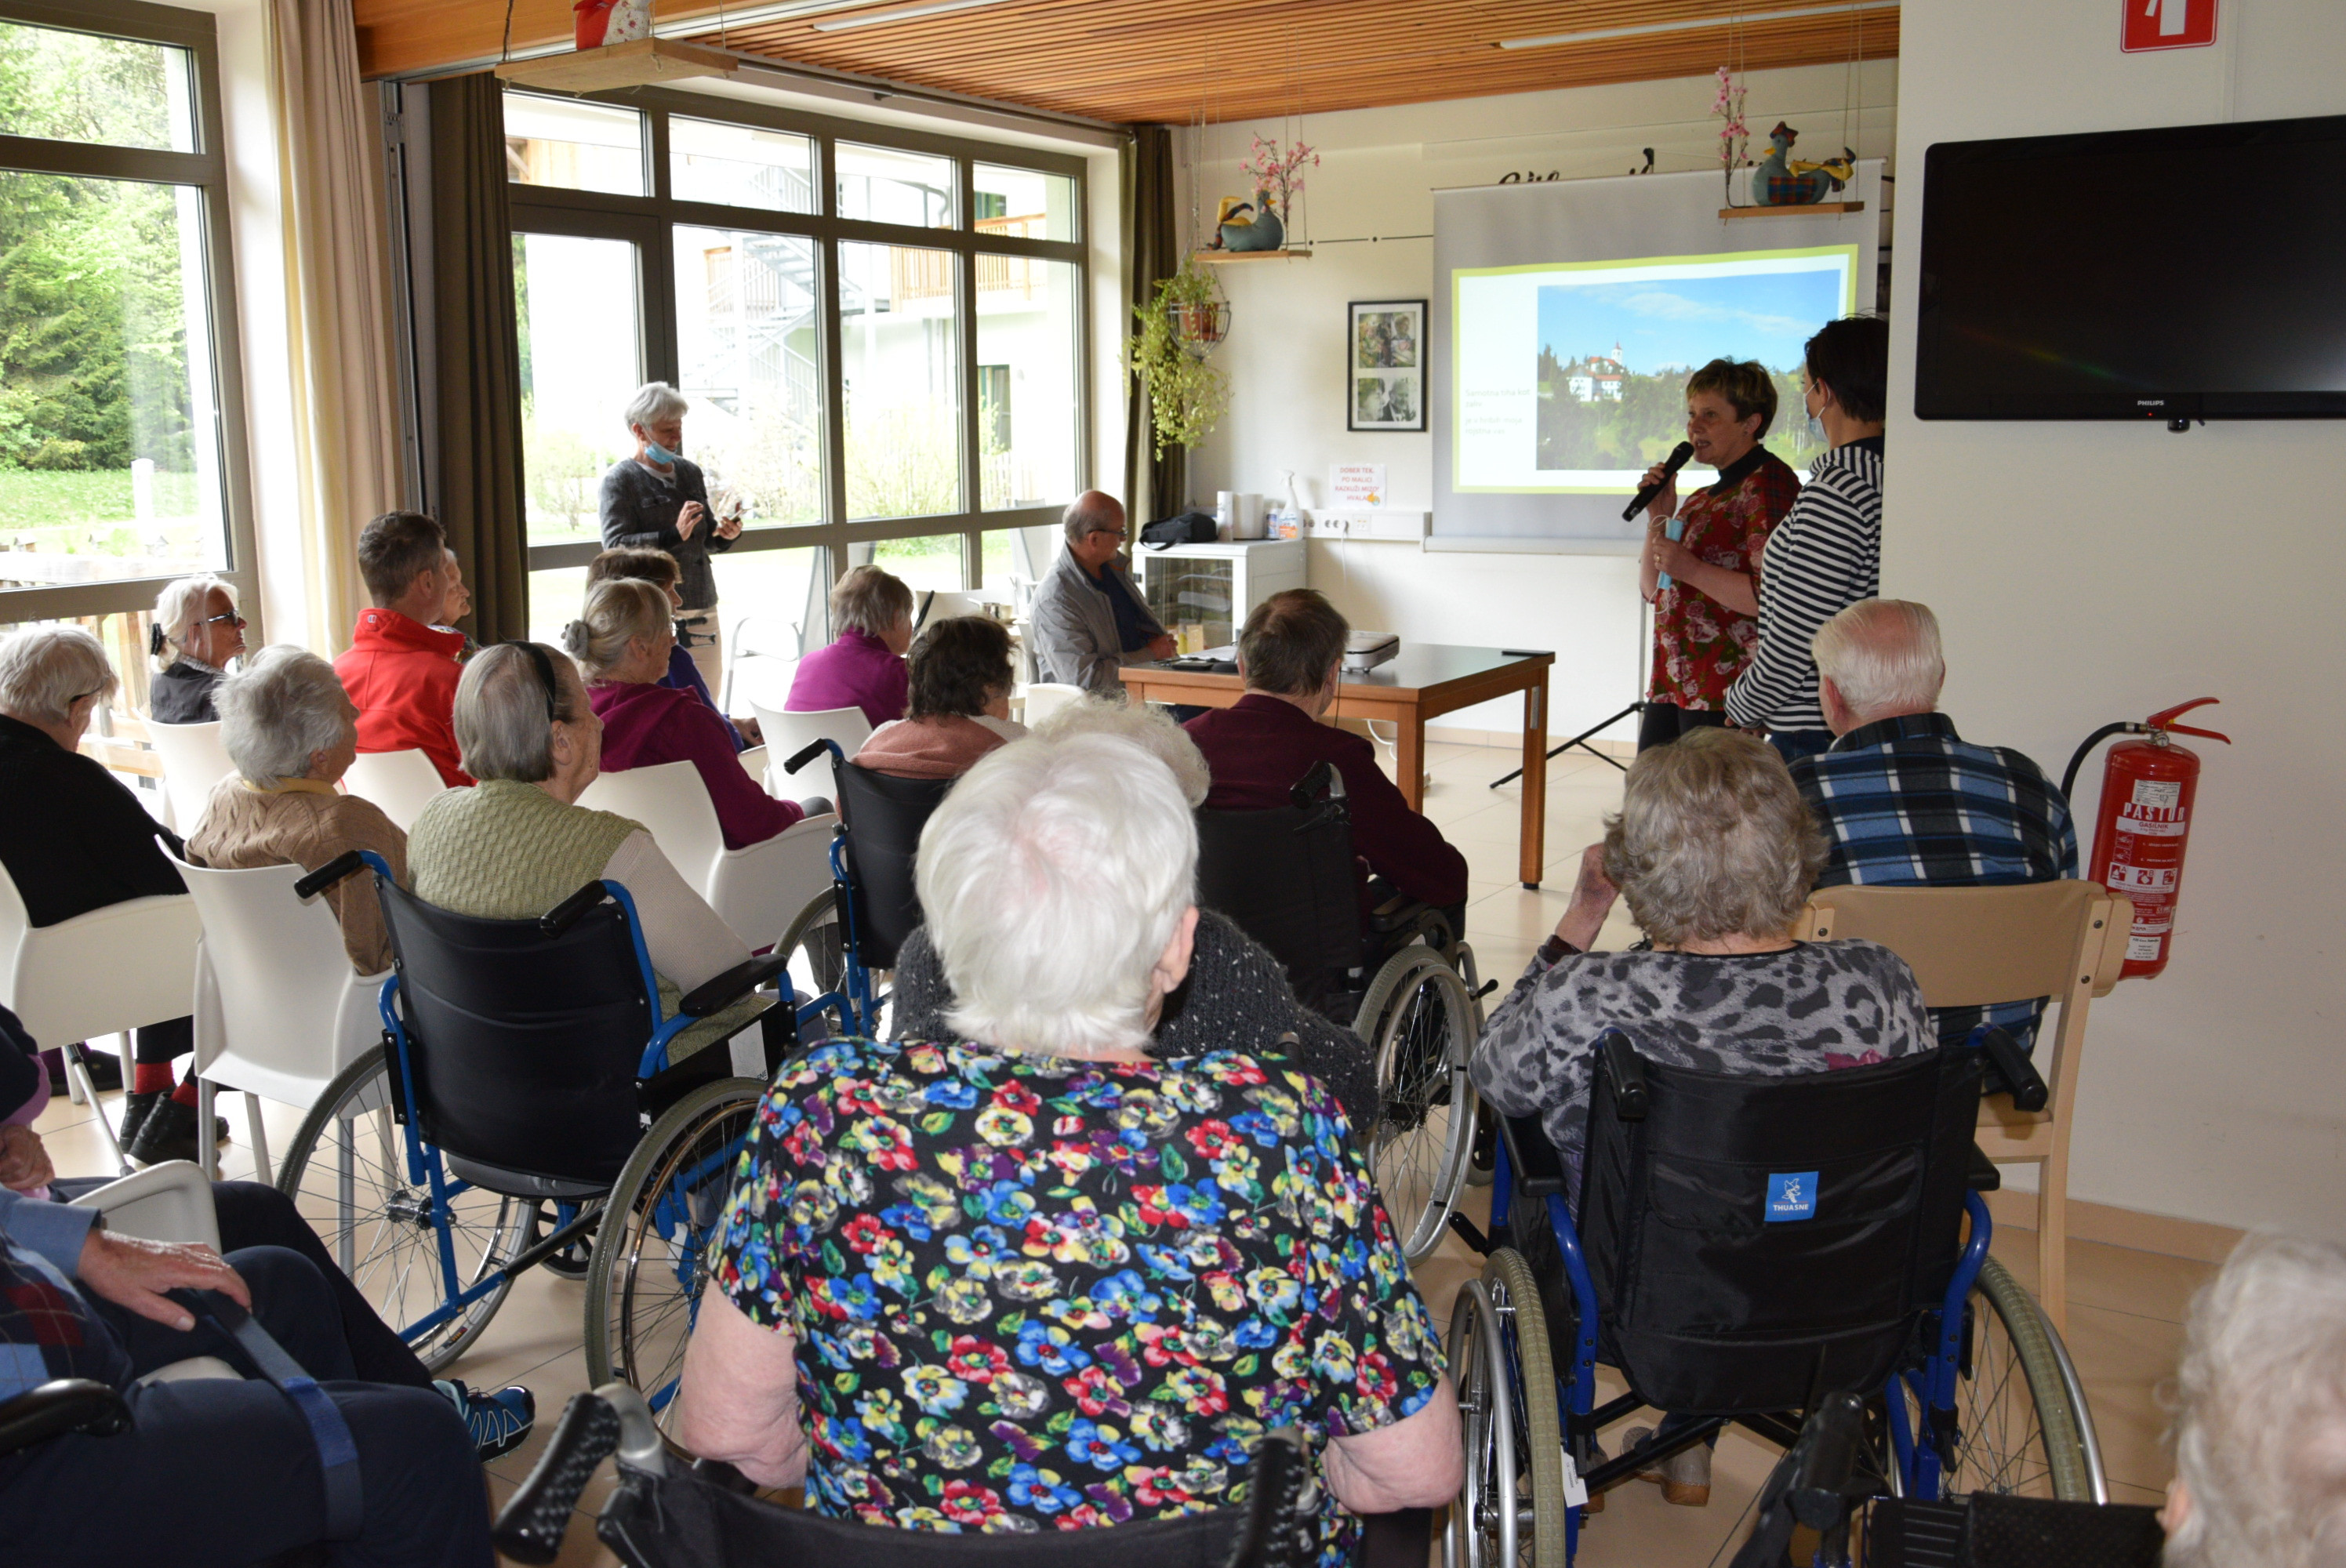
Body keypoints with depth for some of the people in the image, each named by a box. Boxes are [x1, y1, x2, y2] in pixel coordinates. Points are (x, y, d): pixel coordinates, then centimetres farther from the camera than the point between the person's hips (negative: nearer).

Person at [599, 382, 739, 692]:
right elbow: (615, 546, -13)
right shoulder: (620, 479, -2)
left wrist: (725, 535, -1)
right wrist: (674, 535, -21)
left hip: (701, 611, 6)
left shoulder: (690, 473, 16)